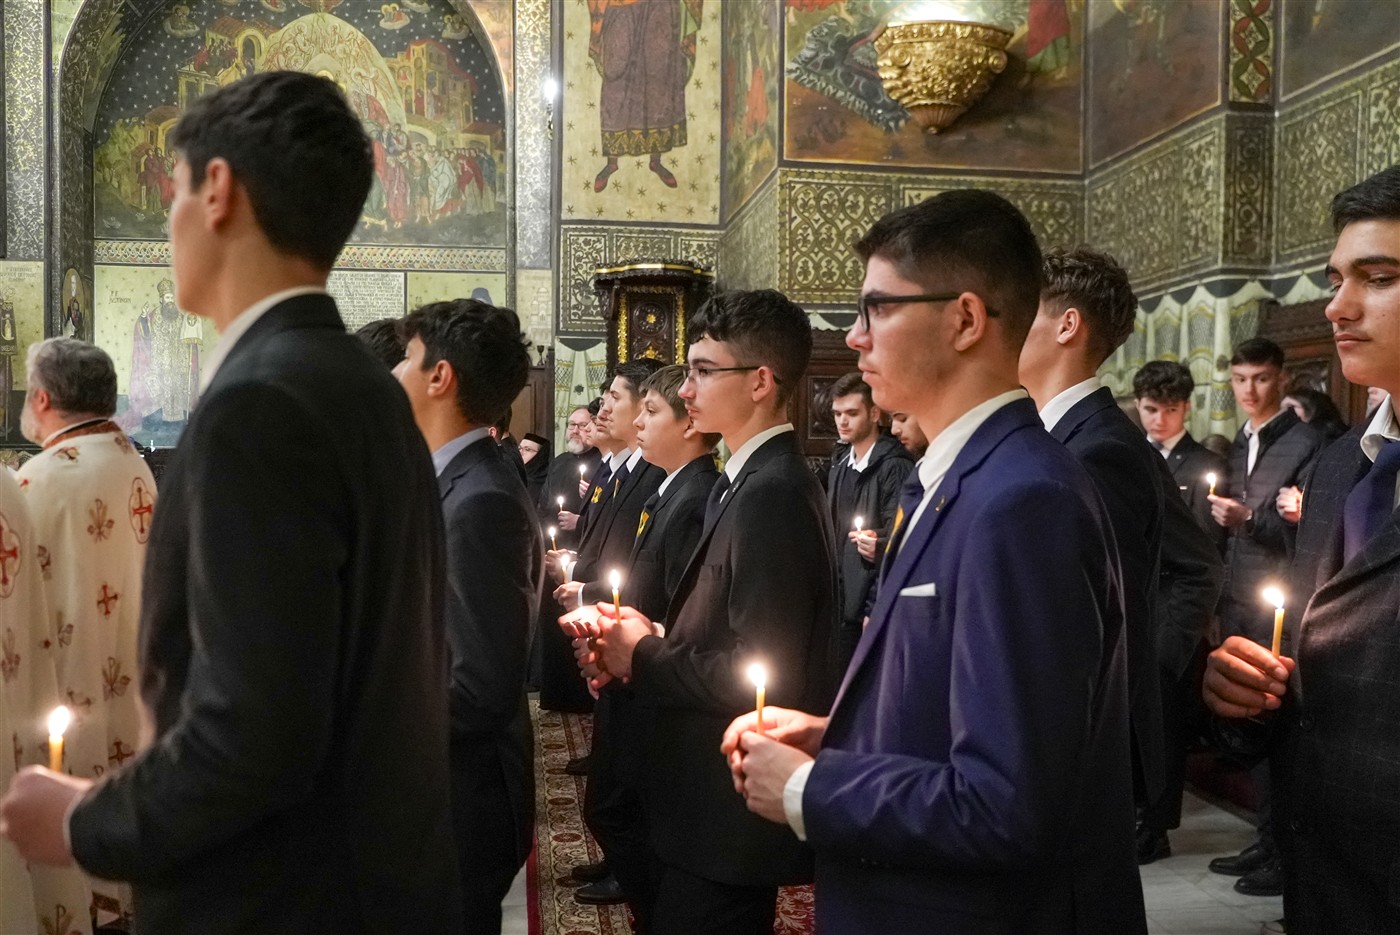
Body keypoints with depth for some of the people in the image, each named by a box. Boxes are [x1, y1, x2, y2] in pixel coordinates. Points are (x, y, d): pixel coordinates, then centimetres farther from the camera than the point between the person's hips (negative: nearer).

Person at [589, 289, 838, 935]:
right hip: (728, 794, 9)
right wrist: (653, 636, -3)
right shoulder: (751, 481, 8)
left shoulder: (772, 495, -23)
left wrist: (643, 659, -14)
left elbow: (761, 672, -27)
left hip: (733, 805, -9)